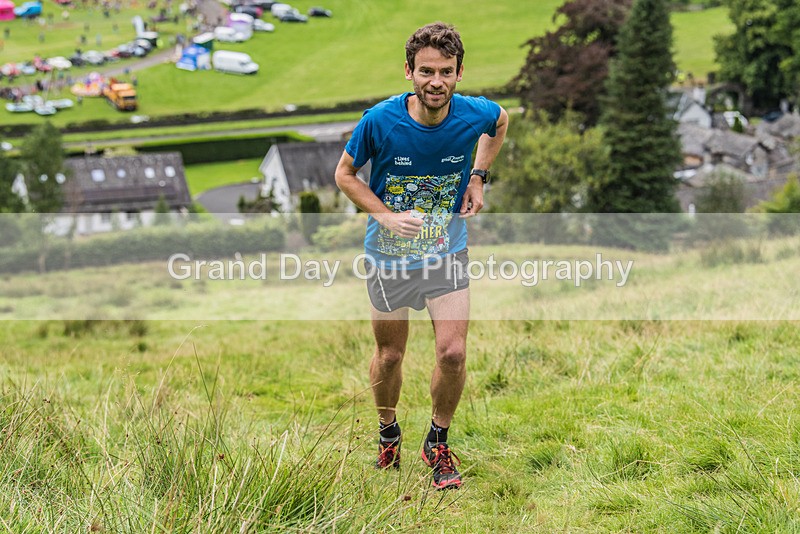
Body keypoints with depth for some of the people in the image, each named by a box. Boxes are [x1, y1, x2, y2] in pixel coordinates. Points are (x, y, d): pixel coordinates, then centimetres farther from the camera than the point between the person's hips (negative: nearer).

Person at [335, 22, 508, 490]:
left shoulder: (474, 114, -15)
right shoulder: (381, 120, -21)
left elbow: (502, 121, 12)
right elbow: (345, 174, -5)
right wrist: (388, 216, -19)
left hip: (449, 253, 1)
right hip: (389, 254, -1)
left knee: (453, 352, -8)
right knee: (390, 355, 11)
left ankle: (439, 441, 17)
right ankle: (388, 432, 39)